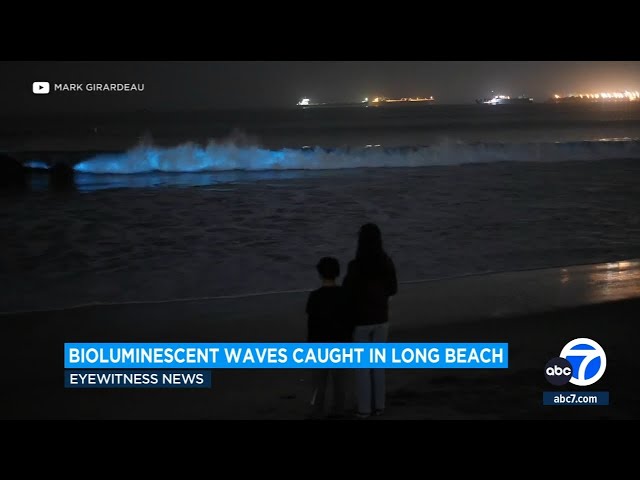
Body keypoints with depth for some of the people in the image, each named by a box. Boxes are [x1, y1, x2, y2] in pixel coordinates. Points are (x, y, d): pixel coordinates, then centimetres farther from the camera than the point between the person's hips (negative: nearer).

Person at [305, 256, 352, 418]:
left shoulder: (315, 296, -14)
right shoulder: (345, 294, -4)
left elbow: (312, 323, -12)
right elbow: (350, 319, 2)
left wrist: (310, 344, -2)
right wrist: (349, 339, 13)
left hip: (321, 342, -3)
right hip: (340, 341, 3)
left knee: (320, 378, 5)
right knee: (339, 377, 11)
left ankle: (318, 411, 8)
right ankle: (339, 409, 15)